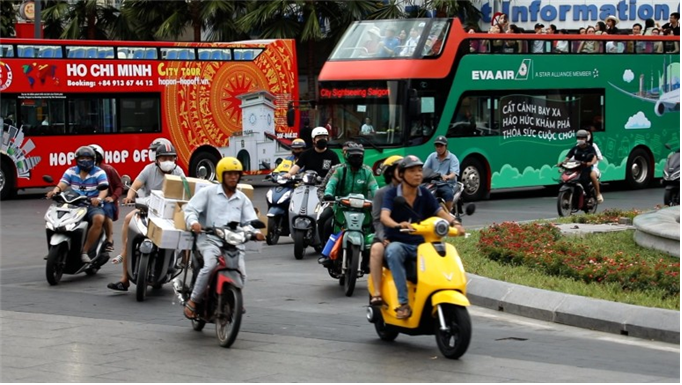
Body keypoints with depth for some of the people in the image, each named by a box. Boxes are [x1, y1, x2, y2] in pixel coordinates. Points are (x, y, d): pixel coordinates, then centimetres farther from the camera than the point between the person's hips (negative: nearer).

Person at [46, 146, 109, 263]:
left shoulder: (99, 173, 0)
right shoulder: (71, 171, 11)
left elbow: (104, 189, -15)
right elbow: (62, 185, -3)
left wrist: (99, 199, -38)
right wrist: (55, 191, -28)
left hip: (93, 206, -3)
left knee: (99, 219, -36)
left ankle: (84, 251, -27)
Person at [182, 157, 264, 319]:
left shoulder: (242, 199, 18)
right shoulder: (208, 192, 7)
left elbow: (250, 219, 11)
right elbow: (190, 209, 2)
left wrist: (255, 232, -11)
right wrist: (193, 222, -19)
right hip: (210, 239, -4)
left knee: (241, 273, -16)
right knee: (210, 266, -30)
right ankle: (193, 301, -15)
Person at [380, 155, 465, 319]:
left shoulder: (425, 194, 9)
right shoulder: (392, 194, -2)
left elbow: (441, 212, 0)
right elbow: (384, 216, -18)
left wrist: (454, 223, -22)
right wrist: (398, 225, -40)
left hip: (420, 245, 3)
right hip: (398, 243, -3)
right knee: (393, 250, -38)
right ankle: (403, 303, -39)